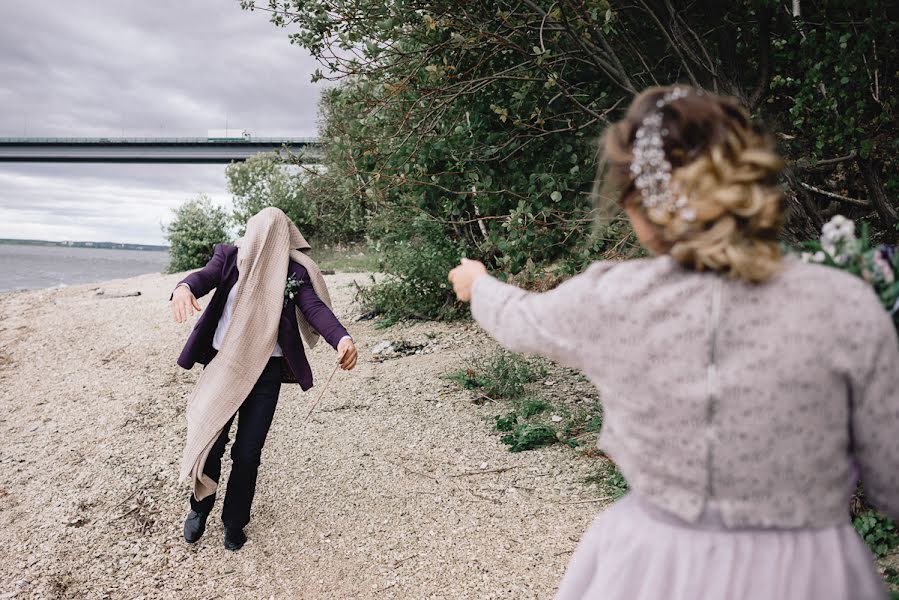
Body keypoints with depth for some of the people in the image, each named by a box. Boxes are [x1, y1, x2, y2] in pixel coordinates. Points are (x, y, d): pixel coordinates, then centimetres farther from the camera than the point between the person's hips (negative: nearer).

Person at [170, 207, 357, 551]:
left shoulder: (294, 270, 0)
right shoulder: (229, 255, 3)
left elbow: (315, 307, -14)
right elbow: (206, 276, -15)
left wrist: (342, 339, -34)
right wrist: (184, 288, -41)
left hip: (266, 371, 0)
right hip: (222, 365, 1)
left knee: (248, 452, 4)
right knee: (209, 442, 2)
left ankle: (234, 521, 28)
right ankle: (200, 506, 32)